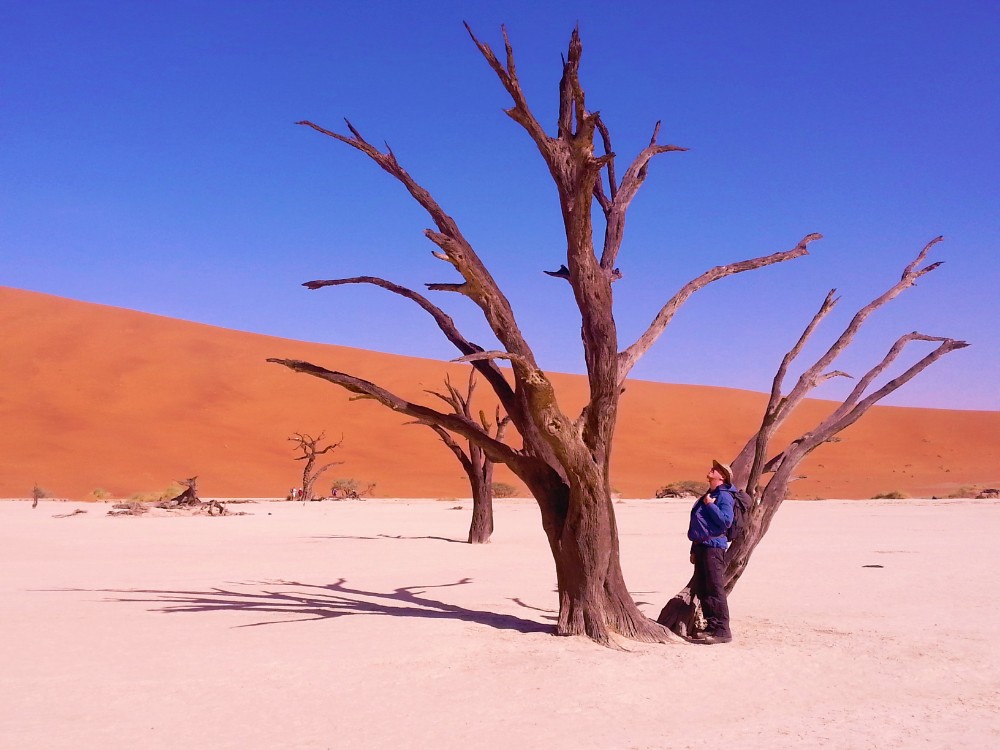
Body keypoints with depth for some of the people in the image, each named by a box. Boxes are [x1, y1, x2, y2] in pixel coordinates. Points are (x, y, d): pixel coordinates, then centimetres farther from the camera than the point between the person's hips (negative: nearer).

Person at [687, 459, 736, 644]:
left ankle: (722, 630, -6)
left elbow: (726, 521, -21)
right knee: (702, 590, 11)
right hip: (701, 546, 10)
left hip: (714, 547, -10)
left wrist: (710, 505, -16)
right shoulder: (707, 496, 19)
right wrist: (694, 549, 22)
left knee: (715, 589, -9)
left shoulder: (724, 496, -8)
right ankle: (712, 627, 19)